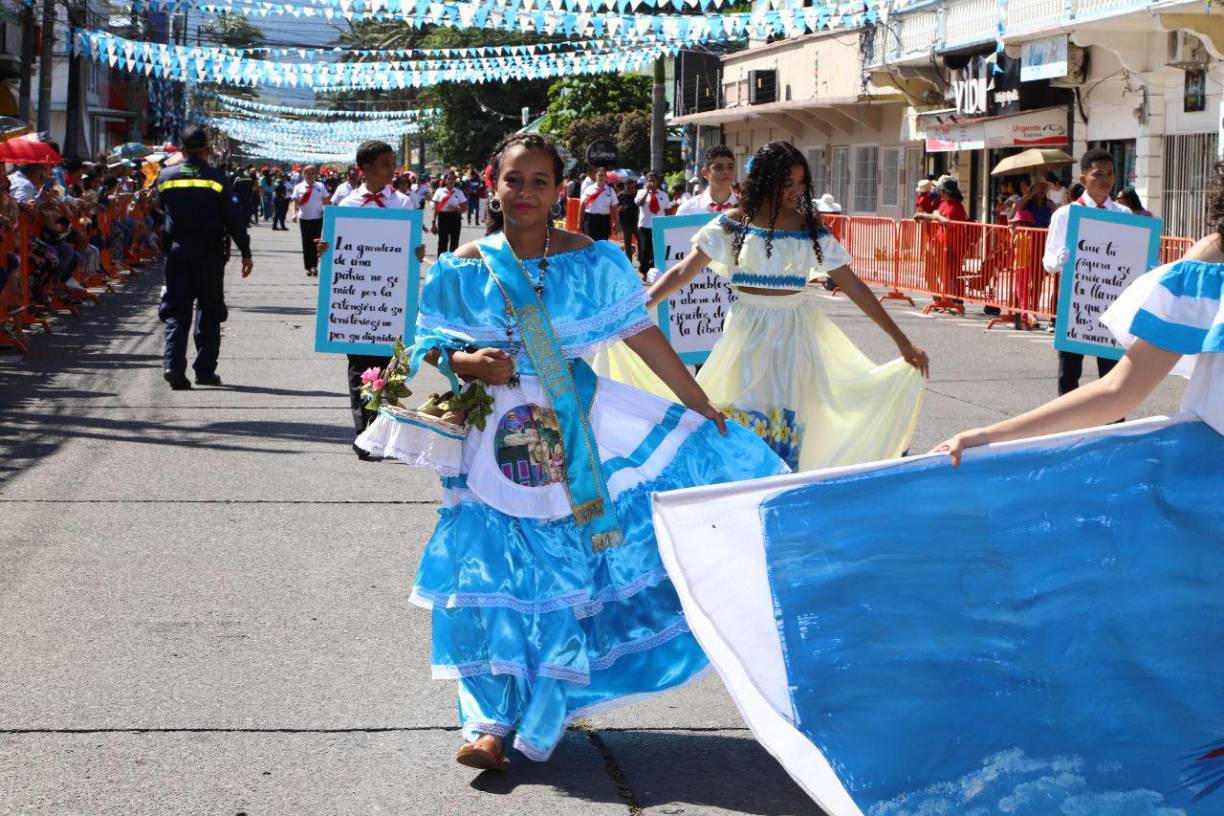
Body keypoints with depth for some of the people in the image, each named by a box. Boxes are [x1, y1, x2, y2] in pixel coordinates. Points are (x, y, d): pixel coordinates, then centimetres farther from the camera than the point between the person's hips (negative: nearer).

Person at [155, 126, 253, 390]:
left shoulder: (165, 177, 2)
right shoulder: (216, 178, -6)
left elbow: (160, 211, 13)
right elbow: (233, 217, -6)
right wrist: (245, 252, -2)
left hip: (176, 250, 2)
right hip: (209, 252, -2)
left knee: (176, 309, 3)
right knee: (209, 311, 8)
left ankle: (173, 363, -16)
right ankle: (205, 370, 10)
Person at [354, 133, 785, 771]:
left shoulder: (590, 260, -2)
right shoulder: (465, 267, 0)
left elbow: (644, 336, -2)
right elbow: (430, 349, 5)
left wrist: (704, 407, -2)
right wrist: (468, 363, -18)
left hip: (576, 426, 0)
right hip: (497, 432, 0)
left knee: (568, 568, 4)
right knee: (495, 574, -1)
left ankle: (541, 719, 20)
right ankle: (493, 722, 6)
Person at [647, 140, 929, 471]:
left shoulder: (810, 227, 1)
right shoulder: (734, 223, -2)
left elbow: (852, 285, 3)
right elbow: (683, 272, -4)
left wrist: (901, 340, 2)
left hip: (797, 331, 1)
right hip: (749, 331, -1)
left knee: (789, 420, 1)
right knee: (746, 418, -2)